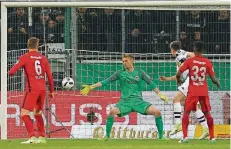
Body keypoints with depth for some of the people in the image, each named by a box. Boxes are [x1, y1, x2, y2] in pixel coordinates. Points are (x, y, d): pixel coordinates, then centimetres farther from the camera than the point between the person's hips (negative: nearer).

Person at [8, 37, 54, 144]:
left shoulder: (25, 57, -3)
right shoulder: (43, 58, 11)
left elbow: (12, 71, -11)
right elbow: (50, 76, 12)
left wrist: (9, 73, 12)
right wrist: (51, 91, 20)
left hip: (32, 89, -6)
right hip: (43, 89, 6)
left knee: (24, 114, -6)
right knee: (37, 113, 22)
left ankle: (32, 137, -21)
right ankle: (42, 137, 20)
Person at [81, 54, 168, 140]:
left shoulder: (139, 72, 8)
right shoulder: (120, 73, 7)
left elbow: (151, 84, 8)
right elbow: (106, 81, 4)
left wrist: (160, 95, -1)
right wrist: (91, 87, -3)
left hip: (138, 101, 0)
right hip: (125, 102, 0)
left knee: (157, 112, -18)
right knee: (112, 111, -31)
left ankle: (161, 136, -1)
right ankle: (107, 136, -15)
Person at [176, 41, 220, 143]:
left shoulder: (189, 61, -5)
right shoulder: (207, 62, -1)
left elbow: (178, 74, -7)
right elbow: (213, 78, -2)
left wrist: (178, 80, 15)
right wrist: (217, 83, 21)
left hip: (192, 91, -2)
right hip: (204, 92, 2)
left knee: (186, 113, 7)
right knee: (207, 114, 13)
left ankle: (185, 136, -4)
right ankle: (212, 137, 12)